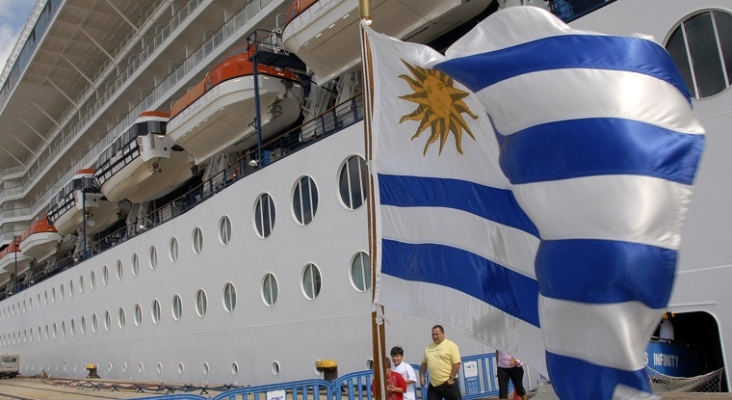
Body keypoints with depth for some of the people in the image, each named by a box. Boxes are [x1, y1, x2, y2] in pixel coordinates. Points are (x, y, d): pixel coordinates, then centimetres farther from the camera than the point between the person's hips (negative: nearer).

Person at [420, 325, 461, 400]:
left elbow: (456, 363, -12)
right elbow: (424, 363, 19)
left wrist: (451, 378, -14)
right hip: (433, 384, 6)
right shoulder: (428, 347, 12)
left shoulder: (451, 345, -7)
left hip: (448, 383, -6)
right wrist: (422, 376, 11)